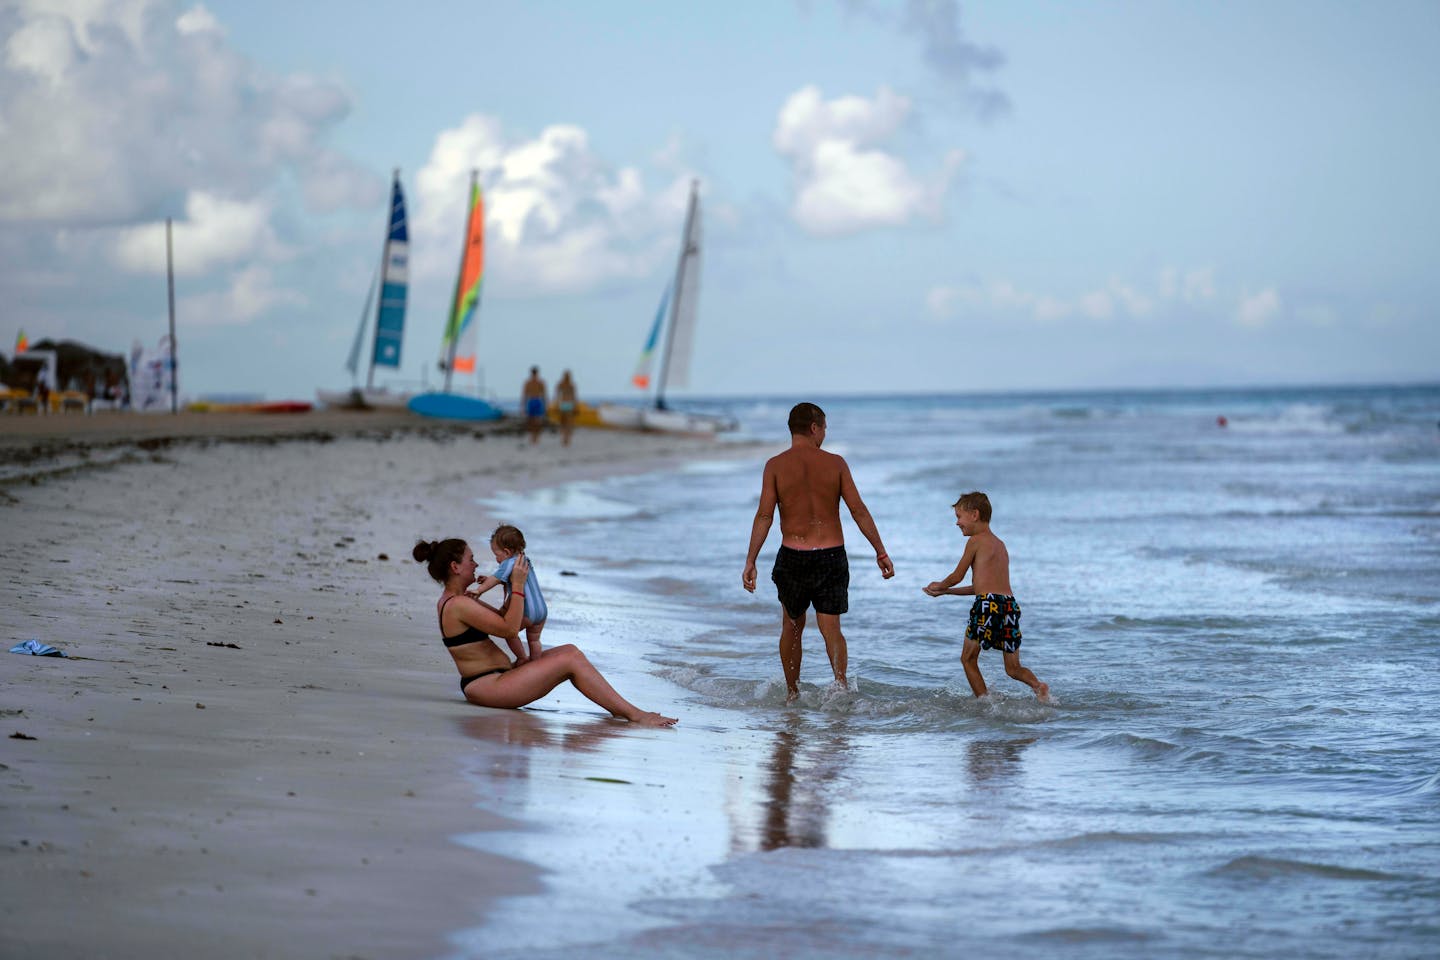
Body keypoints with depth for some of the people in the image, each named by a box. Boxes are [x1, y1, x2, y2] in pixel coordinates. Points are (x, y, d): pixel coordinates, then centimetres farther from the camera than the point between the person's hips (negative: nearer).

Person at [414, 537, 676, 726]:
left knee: (569, 650, 3)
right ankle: (634, 714, -15)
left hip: (495, 679, 11)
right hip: (487, 685, -11)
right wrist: (518, 584, -11)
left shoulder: (451, 601, 17)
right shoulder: (458, 605, -17)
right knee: (570, 660, -16)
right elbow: (509, 628, -17)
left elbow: (501, 619, 25)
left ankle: (619, 707, -3)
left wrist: (514, 587, 15)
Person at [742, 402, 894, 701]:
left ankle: (792, 694, 26)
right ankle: (841, 680, -21)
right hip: (832, 555, 0)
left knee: (792, 627, 18)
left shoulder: (775, 465, -3)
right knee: (831, 628, 3)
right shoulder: (835, 463, -1)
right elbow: (859, 511, -3)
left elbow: (764, 515, -9)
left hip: (793, 556, 0)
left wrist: (750, 561, -8)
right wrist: (881, 552, 3)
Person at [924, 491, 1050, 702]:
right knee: (1013, 668, 10)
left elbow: (957, 576, 6)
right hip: (1011, 604, 7)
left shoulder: (976, 540, 2)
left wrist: (940, 586, 28)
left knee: (968, 658, 8)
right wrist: (946, 591, 35)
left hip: (988, 605, -7)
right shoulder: (999, 544, 26)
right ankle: (1038, 686, -17)